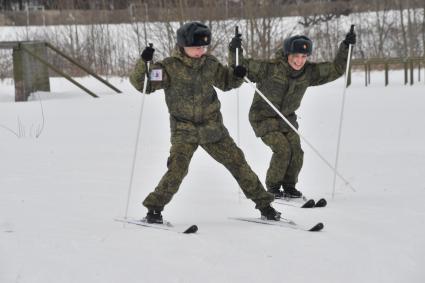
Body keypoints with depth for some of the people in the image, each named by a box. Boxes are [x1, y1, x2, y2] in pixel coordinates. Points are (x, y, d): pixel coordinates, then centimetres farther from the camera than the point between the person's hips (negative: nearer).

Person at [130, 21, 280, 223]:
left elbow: (226, 82, 18)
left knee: (238, 163, 5)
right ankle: (154, 208, -4)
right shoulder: (170, 67, -11)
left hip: (212, 128, 4)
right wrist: (144, 63, -34)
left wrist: (238, 75, -3)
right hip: (184, 131, -4)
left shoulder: (209, 64, 2)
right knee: (177, 170, -21)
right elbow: (141, 84, -17)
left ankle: (263, 204, 17)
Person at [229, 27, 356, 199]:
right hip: (264, 118, -5)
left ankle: (289, 186, 14)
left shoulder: (309, 73, -9)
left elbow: (336, 69, -3)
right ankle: (273, 187, 1)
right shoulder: (270, 69, -24)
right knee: (282, 149, -19)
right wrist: (236, 52, -38)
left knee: (296, 152, -9)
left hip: (287, 118, 5)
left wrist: (346, 46, -14)